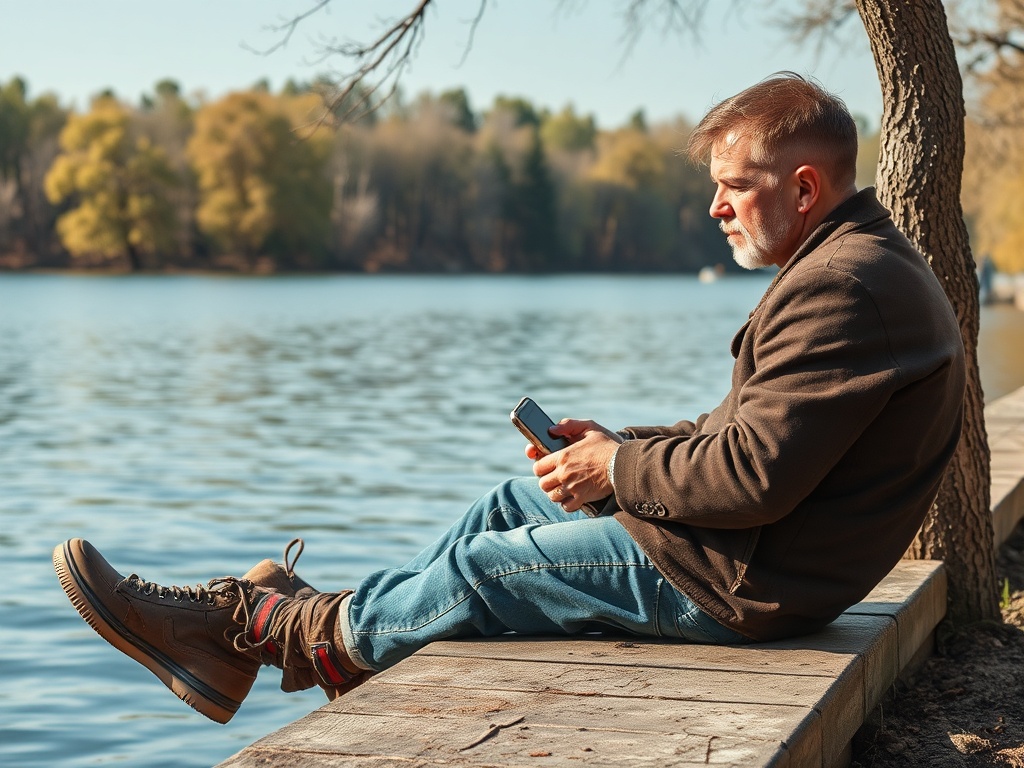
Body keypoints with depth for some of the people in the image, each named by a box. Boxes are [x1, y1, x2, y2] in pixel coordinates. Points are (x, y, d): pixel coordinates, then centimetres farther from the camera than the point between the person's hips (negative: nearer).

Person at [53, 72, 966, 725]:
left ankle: (253, 628, 17)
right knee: (512, 503, 14)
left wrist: (619, 470, -13)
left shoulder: (842, 289, -23)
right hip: (763, 558, 10)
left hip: (743, 579, -10)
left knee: (479, 568, -1)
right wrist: (619, 444, 5)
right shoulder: (856, 262, 13)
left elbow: (753, 475, -29)